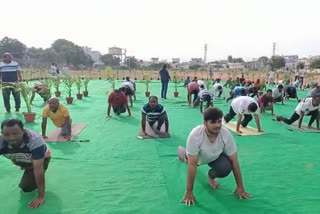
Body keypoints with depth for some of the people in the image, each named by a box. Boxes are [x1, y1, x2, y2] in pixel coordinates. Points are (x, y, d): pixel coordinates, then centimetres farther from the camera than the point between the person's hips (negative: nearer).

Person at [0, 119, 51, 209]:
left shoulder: (35, 140, -44)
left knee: (26, 187, -15)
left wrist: (41, 196, -36)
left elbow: (38, 169, -40)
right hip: (21, 161, 5)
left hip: (41, 159, -4)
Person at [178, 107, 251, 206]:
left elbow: (234, 161, -23)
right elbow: (192, 165, -38)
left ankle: (211, 176, 8)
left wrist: (240, 187, -19)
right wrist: (189, 192, -33)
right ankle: (183, 153, 60)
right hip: (197, 156, -1)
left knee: (225, 169, -25)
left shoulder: (226, 134, -34)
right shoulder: (195, 135, -42)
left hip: (216, 156, 1)